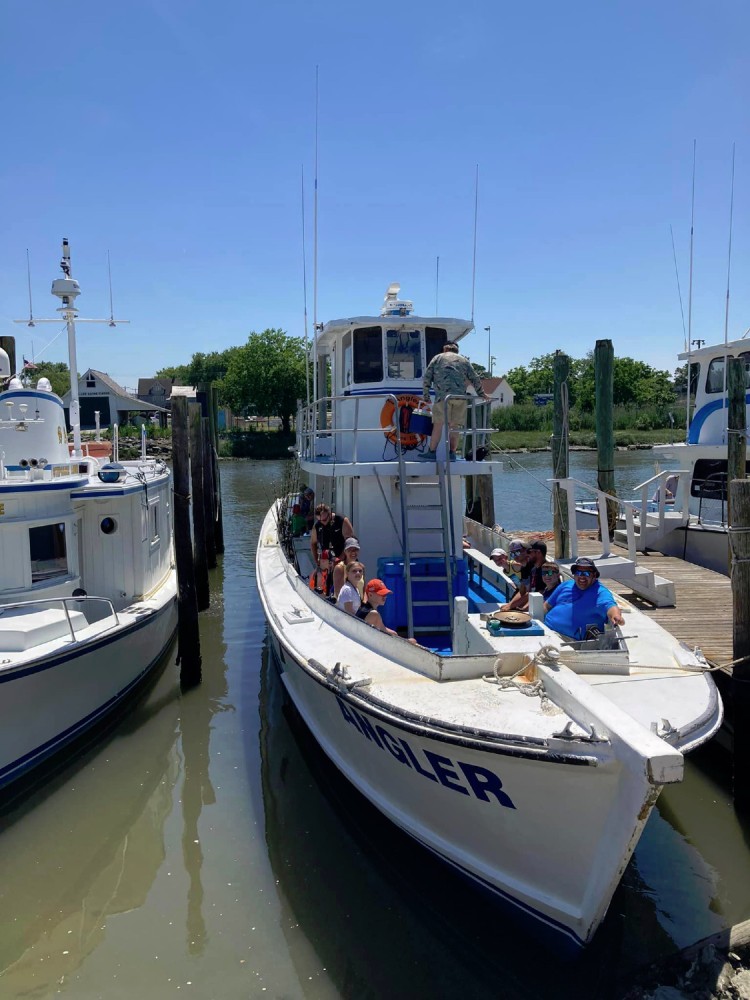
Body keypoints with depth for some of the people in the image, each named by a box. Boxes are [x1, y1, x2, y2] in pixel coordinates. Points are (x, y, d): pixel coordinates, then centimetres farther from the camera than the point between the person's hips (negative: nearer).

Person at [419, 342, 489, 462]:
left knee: (438, 424, -3)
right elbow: (475, 379, 20)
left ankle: (432, 453, -5)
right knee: (454, 425, 6)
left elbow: (426, 378, 11)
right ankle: (452, 453, 5)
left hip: (443, 396, -2)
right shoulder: (464, 360, 23)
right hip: (460, 397, 3)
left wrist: (425, 396, 16)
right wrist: (481, 394, 31)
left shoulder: (437, 358, 17)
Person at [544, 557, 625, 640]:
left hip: (570, 639, -6)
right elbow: (547, 605, 24)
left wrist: (616, 616, -48)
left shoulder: (601, 593, -4)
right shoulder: (566, 585, 16)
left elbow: (610, 606, -25)